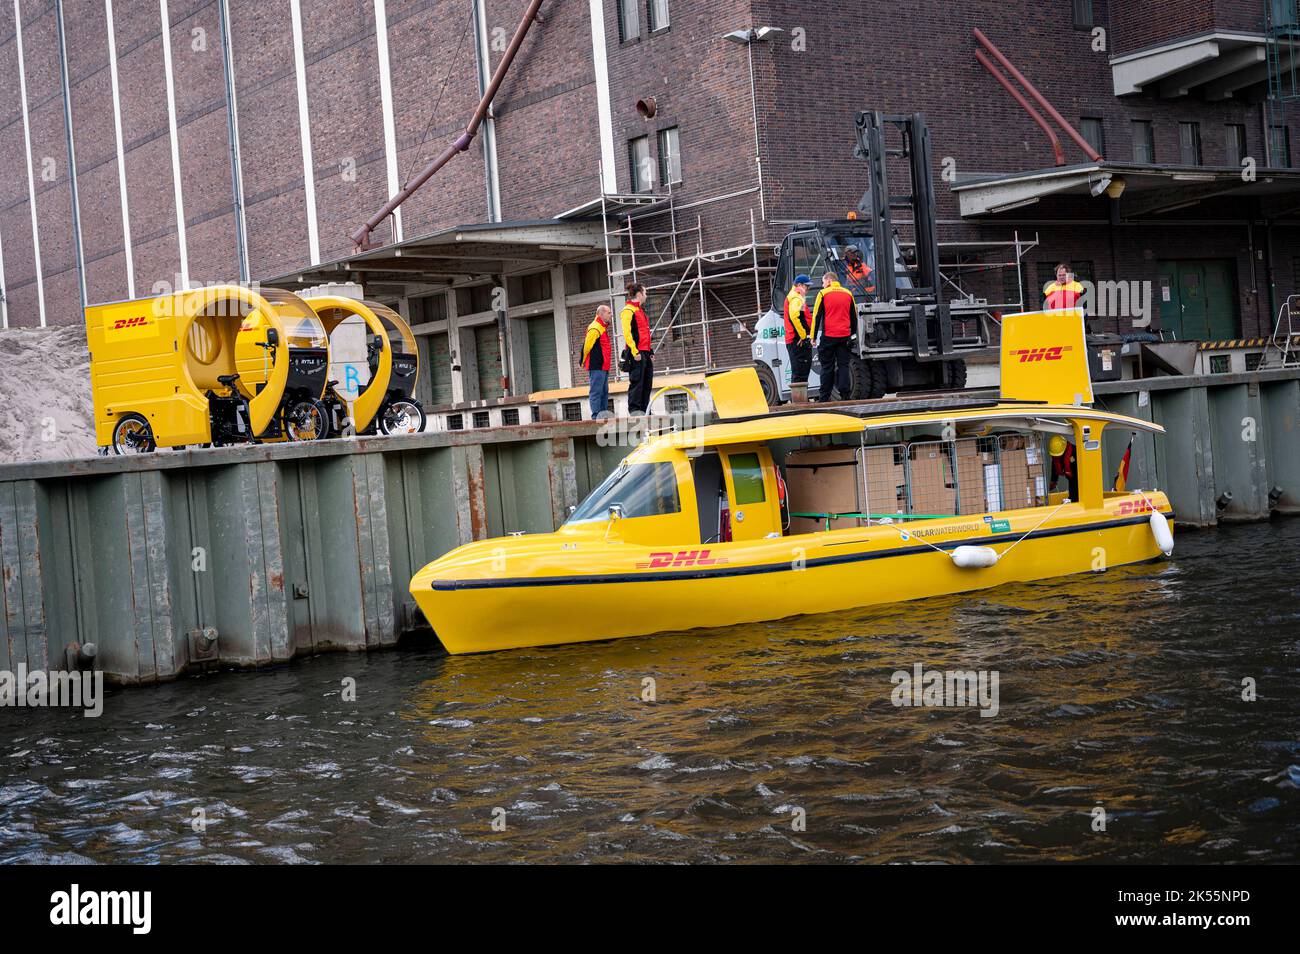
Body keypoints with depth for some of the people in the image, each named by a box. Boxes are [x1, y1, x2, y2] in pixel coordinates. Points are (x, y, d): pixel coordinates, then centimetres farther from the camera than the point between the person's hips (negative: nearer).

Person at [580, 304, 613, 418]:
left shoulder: (603, 327, 20)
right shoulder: (595, 328, -14)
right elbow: (586, 346, -16)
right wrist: (584, 362, -8)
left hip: (604, 367, 11)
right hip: (596, 367, -11)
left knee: (604, 392, 12)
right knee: (596, 391, -9)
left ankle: (603, 417, 16)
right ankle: (596, 416, -10)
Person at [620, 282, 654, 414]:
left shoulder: (640, 310, 23)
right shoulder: (628, 310, -7)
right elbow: (627, 332, -16)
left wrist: (650, 352, 22)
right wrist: (635, 351, -22)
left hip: (645, 353, 10)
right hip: (636, 353, -10)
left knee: (647, 383, 8)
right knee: (636, 381, -11)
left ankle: (644, 410, 12)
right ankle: (634, 409, -10)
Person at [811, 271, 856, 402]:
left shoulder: (823, 294, -2)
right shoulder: (848, 294, 11)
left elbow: (816, 316, -3)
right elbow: (854, 317, 17)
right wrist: (851, 334, 26)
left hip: (828, 336, -3)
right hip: (845, 337, 3)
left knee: (827, 367, 3)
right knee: (843, 365, 6)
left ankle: (825, 398, 4)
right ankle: (845, 395, -1)